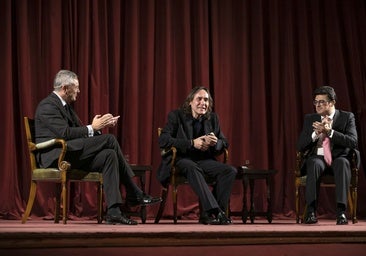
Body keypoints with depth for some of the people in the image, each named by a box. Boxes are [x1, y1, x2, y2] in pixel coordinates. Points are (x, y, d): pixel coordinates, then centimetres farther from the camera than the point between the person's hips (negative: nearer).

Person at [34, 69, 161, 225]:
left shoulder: (65, 106, 22)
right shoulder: (47, 106, -10)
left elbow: (79, 131, 20)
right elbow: (64, 133, -21)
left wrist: (100, 125, 4)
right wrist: (93, 127, -14)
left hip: (71, 156, 10)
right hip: (55, 156, -10)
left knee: (109, 155, -14)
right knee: (109, 139, -18)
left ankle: (113, 212, -19)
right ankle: (135, 195, -12)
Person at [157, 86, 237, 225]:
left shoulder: (213, 118, 10)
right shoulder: (176, 116, -3)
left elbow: (224, 143, 12)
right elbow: (163, 140, -15)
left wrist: (215, 142, -16)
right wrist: (192, 143, -24)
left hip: (203, 160, 5)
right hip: (180, 160, -5)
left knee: (230, 171, -19)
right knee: (192, 167, -39)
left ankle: (208, 214, -21)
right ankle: (214, 210, -46)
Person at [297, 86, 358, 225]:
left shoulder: (347, 117, 6)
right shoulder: (309, 118, 13)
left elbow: (353, 142, -9)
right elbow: (300, 146, 6)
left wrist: (330, 132, -18)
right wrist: (316, 133, -11)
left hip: (338, 158, -1)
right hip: (317, 158, 1)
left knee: (342, 163, -37)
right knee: (314, 164, -36)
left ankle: (341, 211, -43)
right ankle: (311, 210, -39)